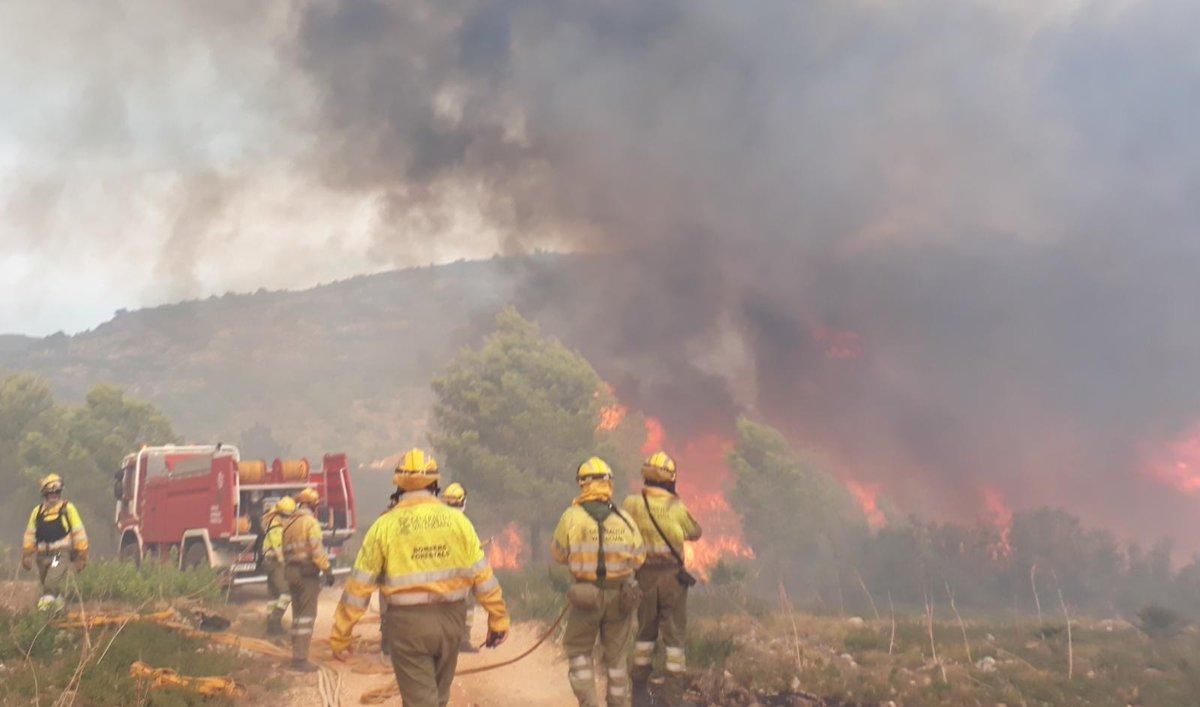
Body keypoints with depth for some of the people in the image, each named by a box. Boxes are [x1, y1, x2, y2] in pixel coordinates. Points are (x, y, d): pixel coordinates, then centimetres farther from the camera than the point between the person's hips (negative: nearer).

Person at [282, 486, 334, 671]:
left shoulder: (289, 523, 13)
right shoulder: (310, 522, -11)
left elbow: (285, 550, 15)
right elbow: (317, 550, -20)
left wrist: (287, 571, 20)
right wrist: (327, 570, -17)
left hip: (291, 571, 8)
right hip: (307, 571, -8)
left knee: (297, 614, 16)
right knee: (307, 615, -6)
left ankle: (296, 656, 20)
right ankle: (301, 658, -10)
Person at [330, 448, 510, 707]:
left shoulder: (385, 525, -5)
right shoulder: (457, 520, -1)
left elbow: (358, 586, -4)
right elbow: (483, 575, -1)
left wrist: (340, 637, 3)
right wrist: (498, 619, 7)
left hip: (407, 622, -3)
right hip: (450, 618, 3)